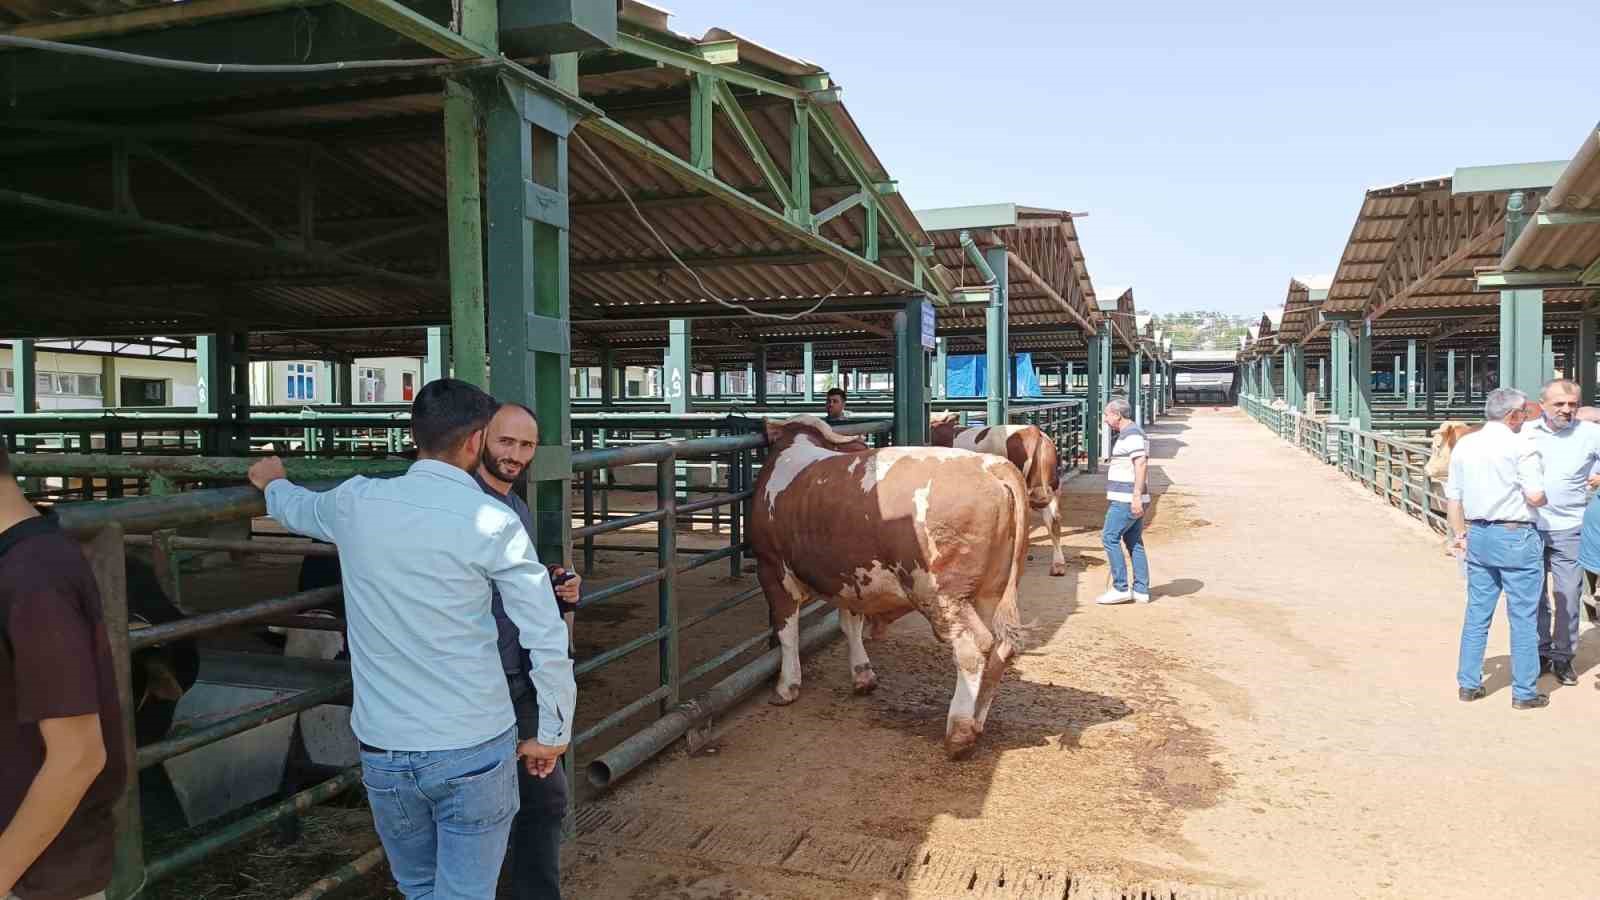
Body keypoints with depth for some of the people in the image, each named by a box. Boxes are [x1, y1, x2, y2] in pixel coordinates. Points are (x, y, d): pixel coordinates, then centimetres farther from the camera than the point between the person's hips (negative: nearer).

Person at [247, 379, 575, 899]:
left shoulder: (355, 503, 0)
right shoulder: (492, 522, -11)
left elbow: (296, 509, 25)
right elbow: (548, 641, -12)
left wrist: (271, 482, 48)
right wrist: (553, 734, 1)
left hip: (382, 749, 4)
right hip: (475, 748, -4)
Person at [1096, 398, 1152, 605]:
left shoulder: (1132, 434, -14)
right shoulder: (1127, 434, 19)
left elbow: (1141, 464, -23)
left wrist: (1137, 497, -27)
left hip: (1127, 500, -10)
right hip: (1129, 499, 10)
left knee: (1110, 538, -8)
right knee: (1134, 542, 10)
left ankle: (1120, 588, -6)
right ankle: (1141, 590, 13)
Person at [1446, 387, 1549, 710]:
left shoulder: (1463, 445, 7)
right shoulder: (1521, 446, -12)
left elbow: (1453, 497, 10)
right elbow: (1536, 496, -18)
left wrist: (1459, 534, 18)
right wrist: (1544, 498, 5)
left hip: (1478, 536, 6)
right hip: (1516, 537, -6)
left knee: (1477, 613, 14)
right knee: (1523, 618, 5)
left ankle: (1469, 684, 19)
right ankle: (1524, 692, 12)